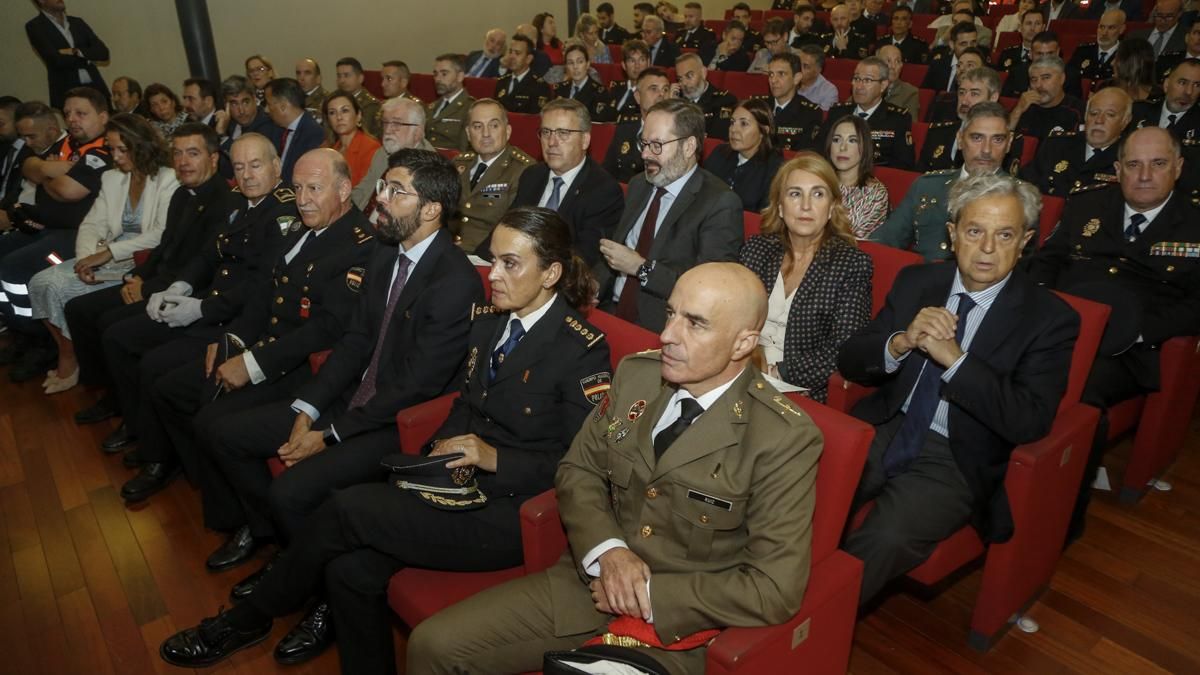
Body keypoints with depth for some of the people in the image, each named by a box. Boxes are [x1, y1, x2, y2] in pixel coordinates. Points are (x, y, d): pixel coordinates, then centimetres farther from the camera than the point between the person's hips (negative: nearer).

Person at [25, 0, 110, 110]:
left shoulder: (78, 22, 16)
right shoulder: (35, 26, 2)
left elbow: (103, 52, 5)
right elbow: (56, 60, -11)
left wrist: (76, 51, -10)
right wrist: (88, 58, 0)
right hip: (66, 93, -4)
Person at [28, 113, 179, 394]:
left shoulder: (168, 180, -7)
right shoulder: (111, 179, 15)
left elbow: (162, 235, -18)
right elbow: (92, 224, 10)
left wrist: (110, 252, -20)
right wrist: (87, 257, -10)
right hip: (107, 258, 7)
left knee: (62, 288, -19)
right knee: (41, 283, -11)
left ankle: (72, 360, 3)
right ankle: (67, 353, 3)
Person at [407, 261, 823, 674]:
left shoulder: (785, 439, -17)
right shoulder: (635, 374, -2)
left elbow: (775, 590, -17)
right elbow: (578, 470, 6)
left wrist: (651, 596, -16)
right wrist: (605, 549, -12)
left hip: (673, 627, -5)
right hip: (592, 580, 5)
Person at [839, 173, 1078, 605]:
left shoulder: (1049, 318, -3)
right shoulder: (915, 282, 8)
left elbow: (1030, 422, -14)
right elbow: (849, 362, 5)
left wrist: (954, 359, -23)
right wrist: (902, 343, -17)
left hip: (954, 459, -3)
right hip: (883, 431, 4)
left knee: (886, 539, -30)